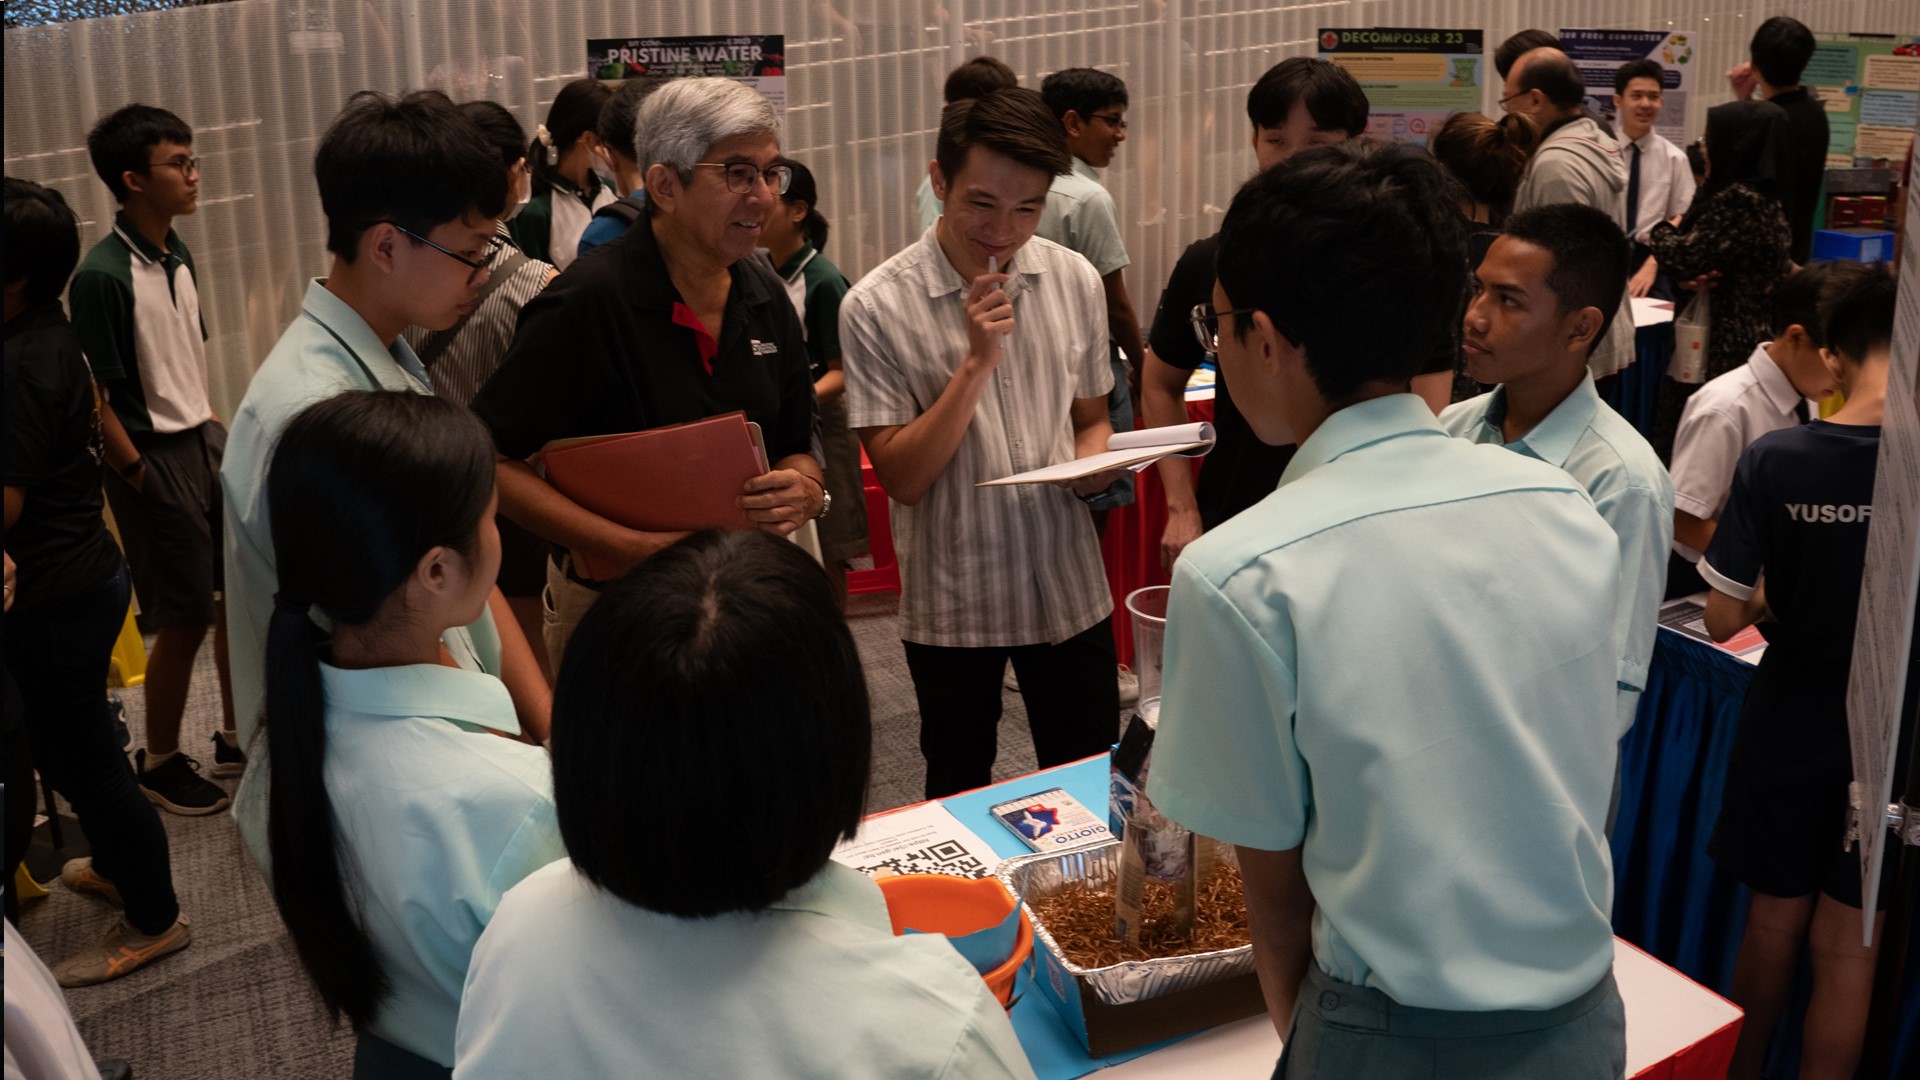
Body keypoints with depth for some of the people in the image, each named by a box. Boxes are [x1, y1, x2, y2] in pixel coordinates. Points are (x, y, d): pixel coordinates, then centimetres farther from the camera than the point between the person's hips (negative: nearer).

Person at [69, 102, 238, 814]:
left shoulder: (179, 258, 4)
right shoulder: (104, 276, -19)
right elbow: (93, 395, -17)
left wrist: (211, 426, 9)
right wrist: (138, 476, -14)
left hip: (206, 441, 8)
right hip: (156, 460, -8)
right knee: (185, 619, 2)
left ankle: (239, 736, 32)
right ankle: (158, 762, 22)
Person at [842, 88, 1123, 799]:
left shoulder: (1074, 280, 0)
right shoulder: (877, 307, -12)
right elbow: (902, 477, -14)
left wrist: (1094, 464, -9)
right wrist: (976, 362, -22)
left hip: (1069, 585, 3)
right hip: (952, 602, -2)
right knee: (960, 799, 16)